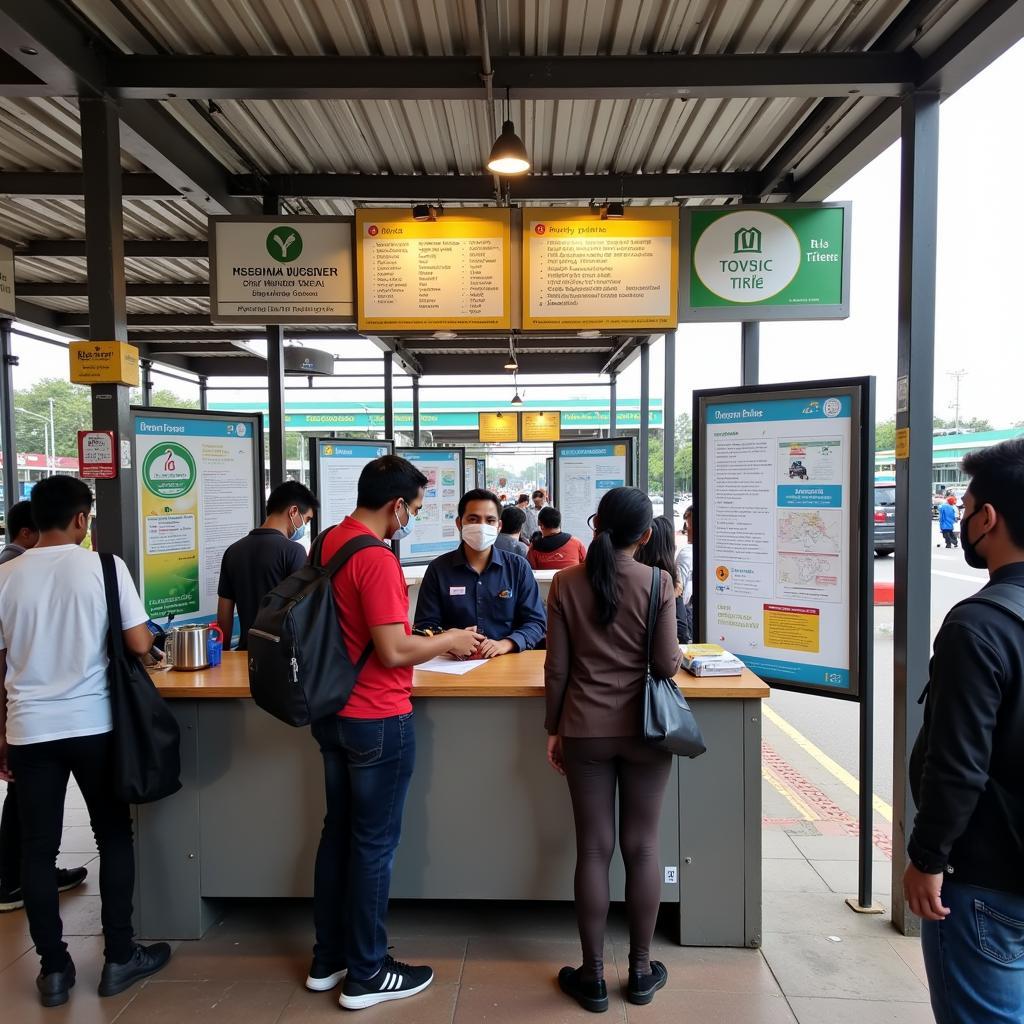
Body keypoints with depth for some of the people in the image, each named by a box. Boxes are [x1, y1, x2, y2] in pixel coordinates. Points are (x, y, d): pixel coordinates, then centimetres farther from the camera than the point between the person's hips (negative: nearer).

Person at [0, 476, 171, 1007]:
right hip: (94, 725, -2)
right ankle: (119, 958, 21)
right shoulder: (104, 566, -9)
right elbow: (139, 644, -12)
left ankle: (54, 969, 23)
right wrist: (126, 634, 12)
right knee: (113, 838, 12)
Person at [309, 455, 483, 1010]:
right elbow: (394, 652, -25)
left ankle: (327, 959, 33)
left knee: (337, 833, 19)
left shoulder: (329, 542, 5)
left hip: (332, 712, 9)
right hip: (377, 721, -9)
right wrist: (449, 641, -8)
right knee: (373, 843, 6)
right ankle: (366, 974, 22)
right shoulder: (376, 559, -23)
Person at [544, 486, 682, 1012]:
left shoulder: (566, 583, -5)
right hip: (644, 729, 0)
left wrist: (553, 728, 7)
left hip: (585, 730, 1)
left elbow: (557, 667, -4)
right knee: (642, 846, 12)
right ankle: (641, 970, 26)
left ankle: (592, 975, 22)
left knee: (593, 849, 10)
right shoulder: (658, 583, -9)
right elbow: (667, 665, -9)